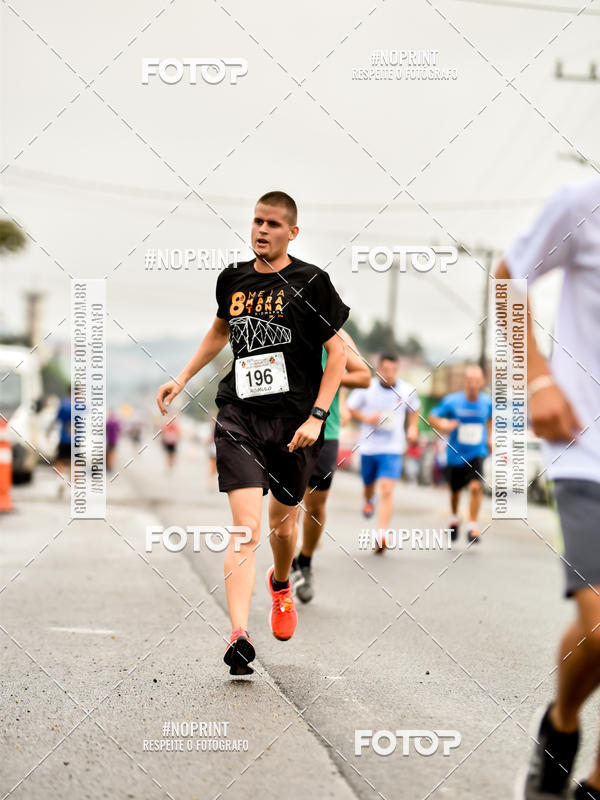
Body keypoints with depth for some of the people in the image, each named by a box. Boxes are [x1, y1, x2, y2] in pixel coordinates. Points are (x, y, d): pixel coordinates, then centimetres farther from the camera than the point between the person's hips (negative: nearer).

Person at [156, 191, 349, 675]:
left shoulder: (311, 282, -5)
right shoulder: (233, 279, 6)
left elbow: (337, 352, -3)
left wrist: (316, 416, -10)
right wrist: (184, 378, 26)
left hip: (295, 420, -1)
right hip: (240, 416, 1)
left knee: (283, 524, 16)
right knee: (247, 527, -14)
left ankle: (281, 586, 49)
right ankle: (239, 636, -22)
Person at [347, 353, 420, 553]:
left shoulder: (407, 391, -2)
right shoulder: (366, 388, -7)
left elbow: (413, 410, 18)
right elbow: (350, 408, 4)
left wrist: (413, 428, 3)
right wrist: (365, 418, -13)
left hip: (392, 449, -2)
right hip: (368, 447, 2)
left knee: (386, 491, -16)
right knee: (369, 484, 22)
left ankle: (381, 536, -21)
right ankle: (368, 501, 59)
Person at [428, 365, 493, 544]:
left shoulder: (487, 402, -4)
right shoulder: (451, 401, -12)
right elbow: (432, 417, -3)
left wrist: (489, 438, 14)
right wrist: (443, 425, -23)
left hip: (476, 453, 0)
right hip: (455, 454, 0)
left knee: (476, 486, -21)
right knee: (455, 490, 15)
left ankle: (473, 527, -11)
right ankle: (454, 518, 46)